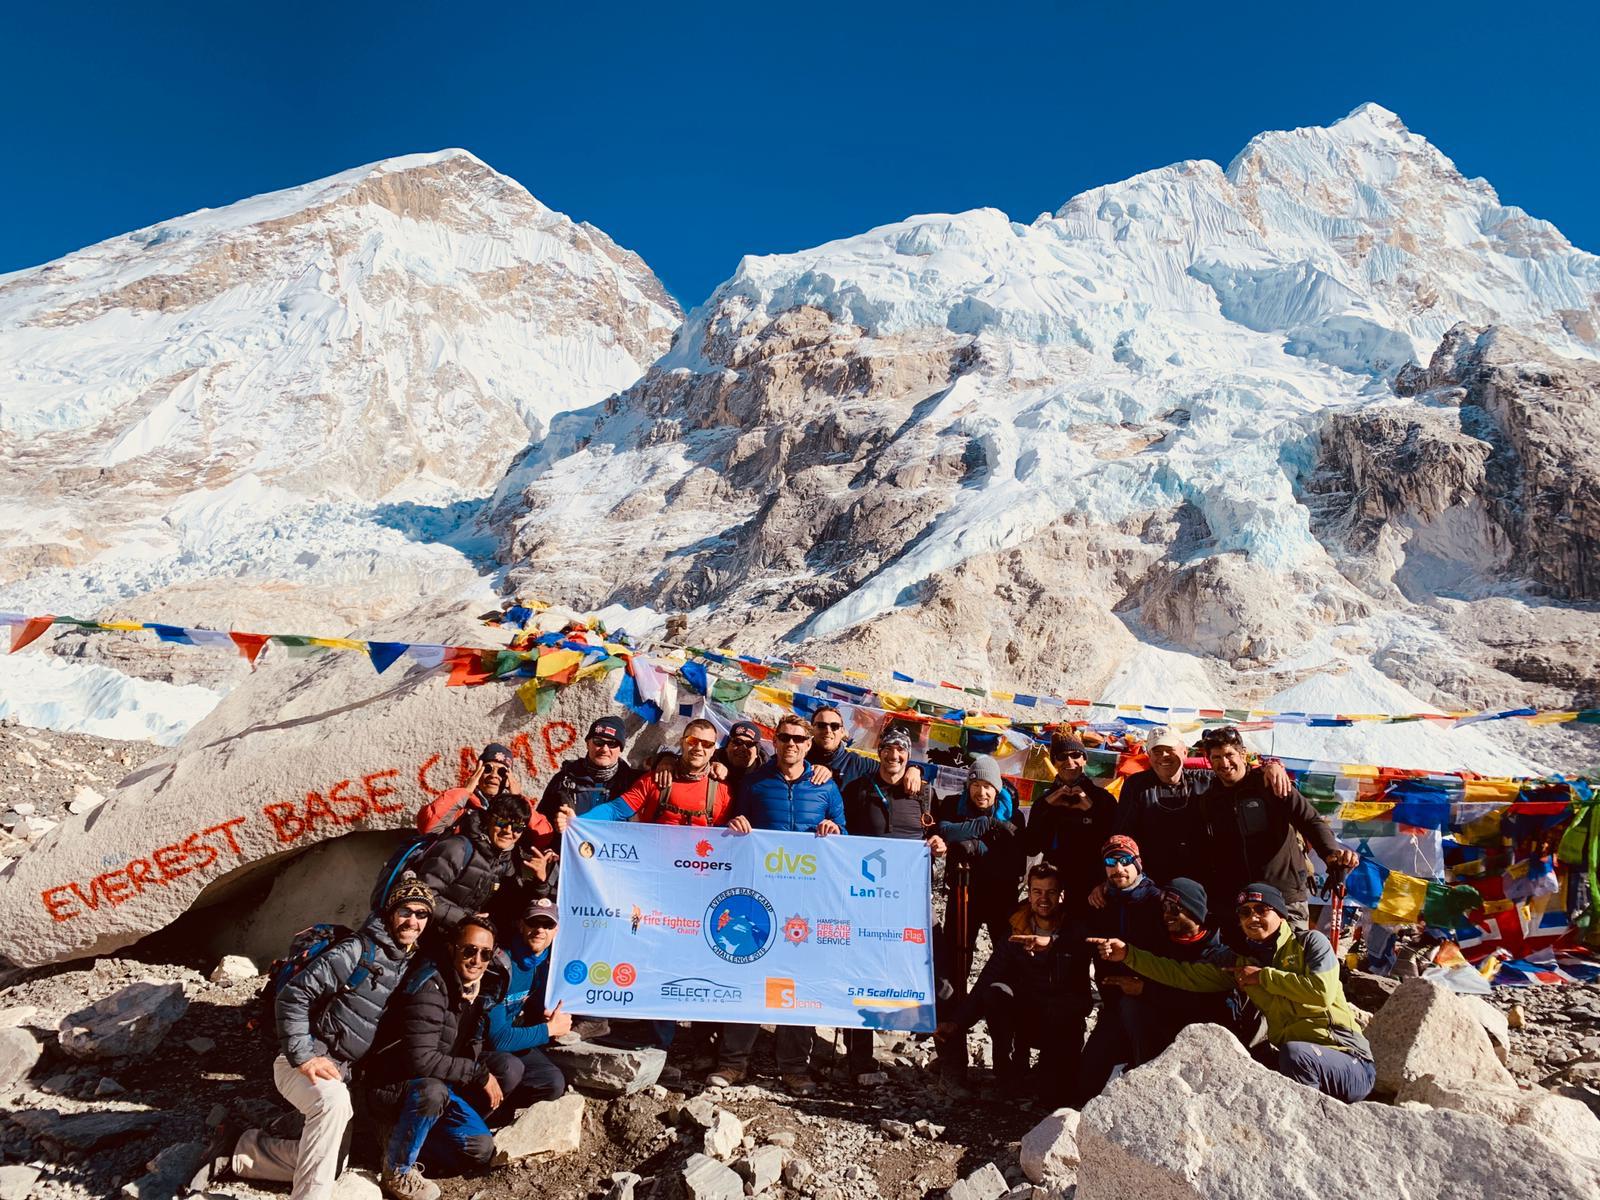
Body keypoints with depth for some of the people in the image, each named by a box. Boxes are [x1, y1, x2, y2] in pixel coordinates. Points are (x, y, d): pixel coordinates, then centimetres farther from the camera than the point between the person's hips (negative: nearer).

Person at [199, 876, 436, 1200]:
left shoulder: (412, 966, 8)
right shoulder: (358, 949, -14)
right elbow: (292, 996, -16)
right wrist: (303, 1056, -22)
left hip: (341, 1072, 8)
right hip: (305, 1060, -8)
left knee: (328, 1163, 1)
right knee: (333, 1100, -39)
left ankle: (235, 1150, 15)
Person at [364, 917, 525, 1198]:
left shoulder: (478, 988, 0)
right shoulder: (430, 987, -24)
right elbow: (421, 1059, -31)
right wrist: (481, 1074, -24)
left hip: (440, 1083, 8)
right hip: (393, 1086, -7)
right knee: (432, 1092, -37)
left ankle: (409, 1133, 6)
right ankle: (396, 1171, -10)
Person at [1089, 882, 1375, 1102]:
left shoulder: (1310, 942, -1)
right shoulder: (1240, 964, 12)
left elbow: (1322, 991, -18)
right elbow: (1185, 974, 7)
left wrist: (1264, 976, -8)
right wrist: (1128, 954, 0)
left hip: (1348, 1061, -5)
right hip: (1290, 1061, 5)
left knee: (1294, 1052, -34)